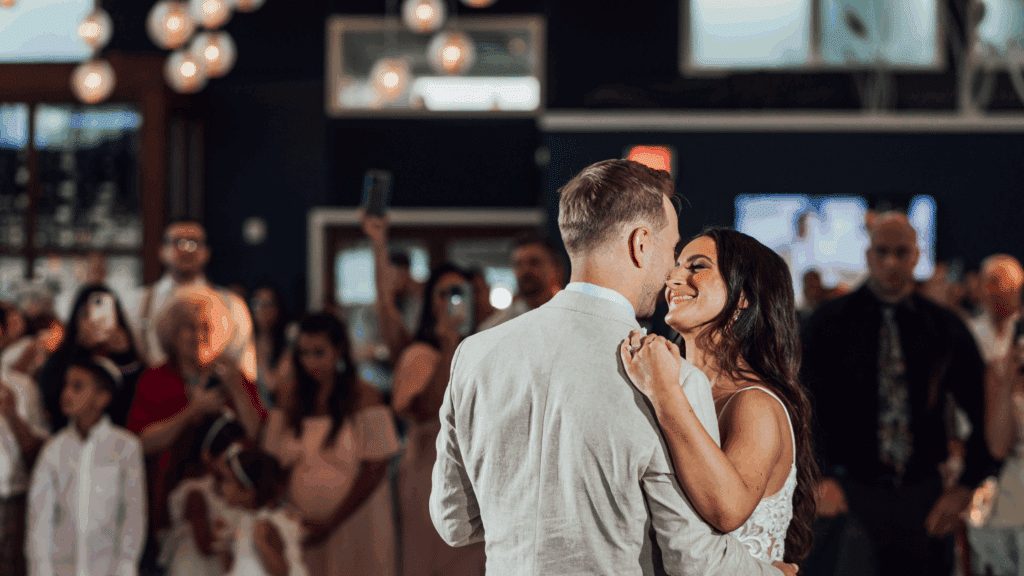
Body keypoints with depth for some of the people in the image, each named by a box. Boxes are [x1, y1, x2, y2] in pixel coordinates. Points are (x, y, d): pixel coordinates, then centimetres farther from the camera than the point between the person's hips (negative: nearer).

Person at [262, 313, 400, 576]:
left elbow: (375, 470, -10)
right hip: (302, 524, 3)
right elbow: (277, 459, 5)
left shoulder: (364, 398, -6)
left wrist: (331, 523, -14)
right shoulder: (289, 395, 7)